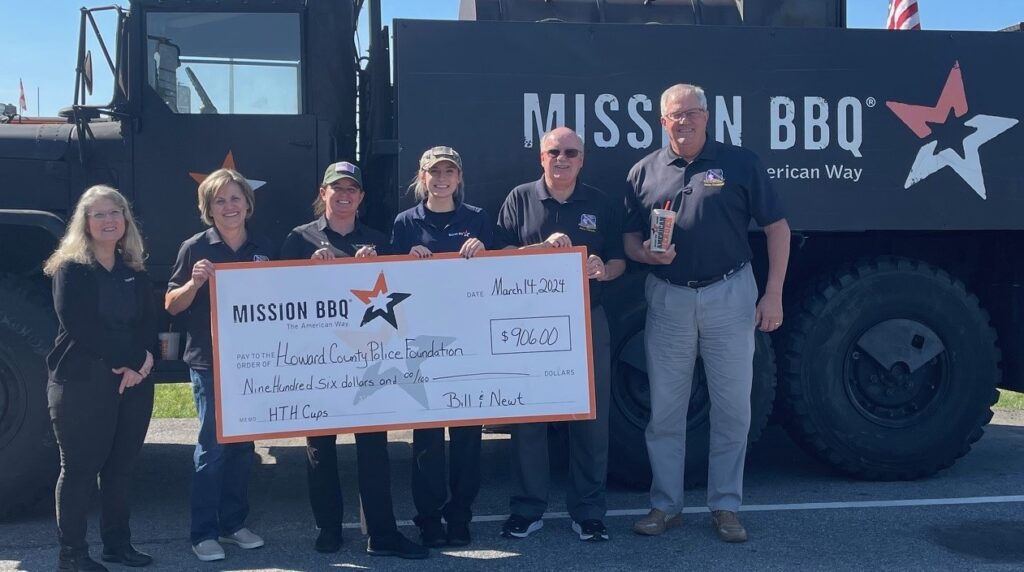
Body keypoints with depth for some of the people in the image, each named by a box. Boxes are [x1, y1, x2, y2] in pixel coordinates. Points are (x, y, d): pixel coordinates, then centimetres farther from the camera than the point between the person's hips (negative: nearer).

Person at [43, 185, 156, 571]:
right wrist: (124, 361, -16)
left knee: (121, 465, 10)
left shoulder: (135, 271, 12)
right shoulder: (70, 268, -4)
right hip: (81, 381, -5)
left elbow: (149, 324, 5)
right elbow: (79, 327, -15)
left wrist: (141, 362, -14)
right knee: (80, 466, 1)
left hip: (134, 379, 5)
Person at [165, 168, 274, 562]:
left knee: (244, 443, 10)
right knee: (212, 445, -3)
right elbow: (171, 305, -3)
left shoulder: (263, 249, 8)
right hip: (209, 363, -4)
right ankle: (203, 533, 5)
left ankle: (233, 523, 22)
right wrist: (195, 282, -21)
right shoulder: (196, 248, -4)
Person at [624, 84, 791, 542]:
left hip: (729, 295, -1)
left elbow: (777, 228, 0)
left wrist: (773, 294, -6)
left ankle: (725, 507, 19)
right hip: (668, 299, 2)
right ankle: (665, 505, 20)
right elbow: (629, 238, 11)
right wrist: (645, 254, -13)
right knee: (664, 409, 7)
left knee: (733, 406, 5)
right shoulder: (644, 172, 6)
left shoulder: (740, 163, 0)